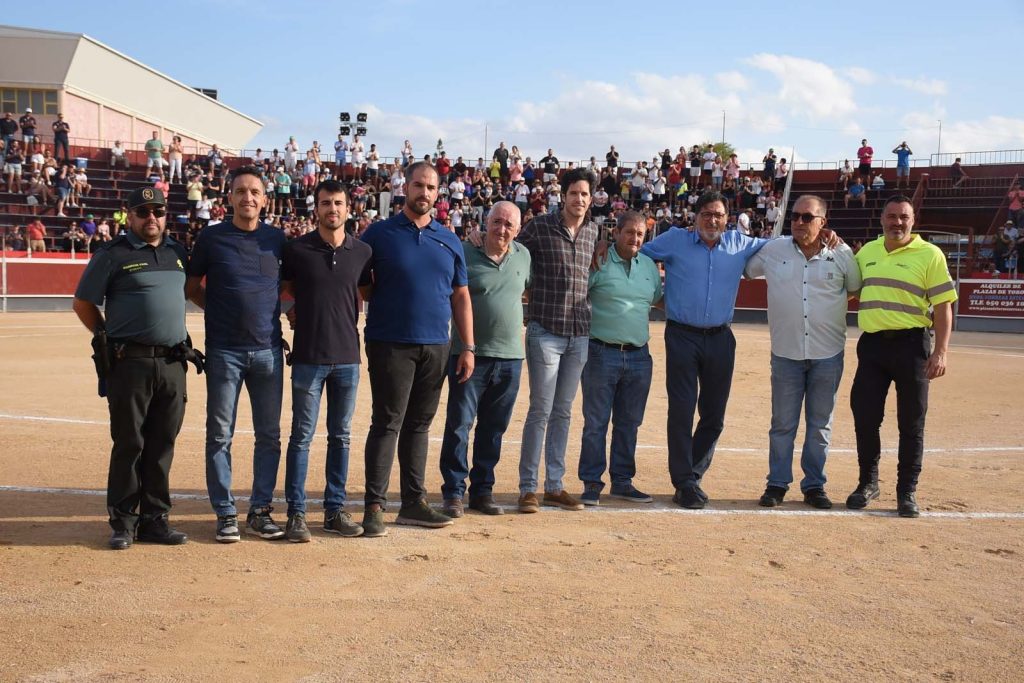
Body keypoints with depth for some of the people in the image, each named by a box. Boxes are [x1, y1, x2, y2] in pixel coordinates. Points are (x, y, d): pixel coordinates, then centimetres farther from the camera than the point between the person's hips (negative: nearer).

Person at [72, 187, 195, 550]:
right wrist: (109, 340, 2)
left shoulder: (177, 252, 14)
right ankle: (123, 521, 10)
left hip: (172, 363, 5)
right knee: (129, 443, 0)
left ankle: (154, 519, 17)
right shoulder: (113, 254, 0)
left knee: (162, 445, 8)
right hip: (130, 363, -4)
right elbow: (83, 303, 3)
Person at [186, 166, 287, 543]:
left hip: (268, 350, 2)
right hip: (224, 352, -2)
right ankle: (225, 513, 12)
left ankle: (260, 510, 17)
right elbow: (192, 287, 10)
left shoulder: (277, 239, 7)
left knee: (269, 435, 6)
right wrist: (221, 313, 1)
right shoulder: (211, 237, 2)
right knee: (220, 435, 2)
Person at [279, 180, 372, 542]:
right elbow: (283, 289, 11)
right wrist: (306, 308, 3)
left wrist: (348, 318, 10)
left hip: (347, 357, 3)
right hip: (308, 356, -2)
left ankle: (335, 510, 20)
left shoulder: (362, 252, 3)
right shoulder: (296, 249, -3)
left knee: (341, 437, 10)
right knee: (301, 436, 2)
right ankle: (296, 512, 10)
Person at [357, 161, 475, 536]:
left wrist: (468, 347, 8)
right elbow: (359, 289, 3)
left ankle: (414, 501, 18)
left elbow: (461, 296, 13)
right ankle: (374, 506, 3)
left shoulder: (449, 241, 12)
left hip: (435, 346, 4)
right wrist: (375, 291, -18)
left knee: (419, 424, 11)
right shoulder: (379, 234, 1)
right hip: (390, 345, -4)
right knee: (387, 424, -3)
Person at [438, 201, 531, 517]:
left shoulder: (523, 256, 9)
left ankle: (482, 490, 20)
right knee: (459, 424, -3)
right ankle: (453, 492, 5)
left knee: (494, 428, 10)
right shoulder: (465, 255, -5)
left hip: (510, 357, 4)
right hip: (470, 355, -4)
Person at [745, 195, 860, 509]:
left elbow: (857, 288, 10)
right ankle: (777, 483, 16)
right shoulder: (773, 251, 1)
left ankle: (814, 485, 20)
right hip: (786, 353, 0)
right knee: (783, 424, 6)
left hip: (828, 354, 0)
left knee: (821, 424, 9)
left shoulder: (841, 255, 0)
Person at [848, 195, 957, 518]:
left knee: (911, 422, 3)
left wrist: (941, 351, -13)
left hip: (911, 345, -4)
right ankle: (868, 482, 23)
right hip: (871, 344, 4)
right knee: (865, 416, 5)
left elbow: (943, 306, -5)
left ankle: (907, 491, 15)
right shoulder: (866, 251, 11)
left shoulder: (929, 254, -3)